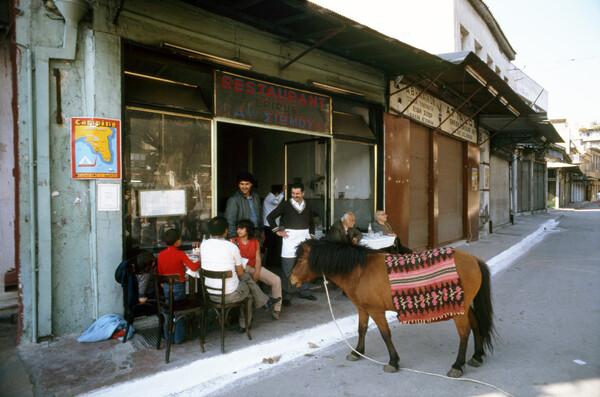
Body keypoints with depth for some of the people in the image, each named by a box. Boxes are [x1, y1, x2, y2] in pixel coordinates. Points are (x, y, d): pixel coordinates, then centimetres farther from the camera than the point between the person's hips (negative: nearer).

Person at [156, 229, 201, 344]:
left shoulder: (161, 254, -3)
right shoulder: (180, 254, -15)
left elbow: (158, 272, 2)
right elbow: (193, 267, -20)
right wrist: (200, 261, -3)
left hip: (166, 286, 4)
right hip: (179, 286, -4)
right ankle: (178, 338, 15)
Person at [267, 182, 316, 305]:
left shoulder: (307, 206, 10)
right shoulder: (285, 204, -3)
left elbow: (312, 223, 24)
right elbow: (270, 217, -1)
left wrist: (311, 235, 13)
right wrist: (278, 231, -4)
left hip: (305, 239, 5)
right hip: (290, 239, -4)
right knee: (287, 269, -2)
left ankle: (304, 291, 27)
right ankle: (286, 295, 7)